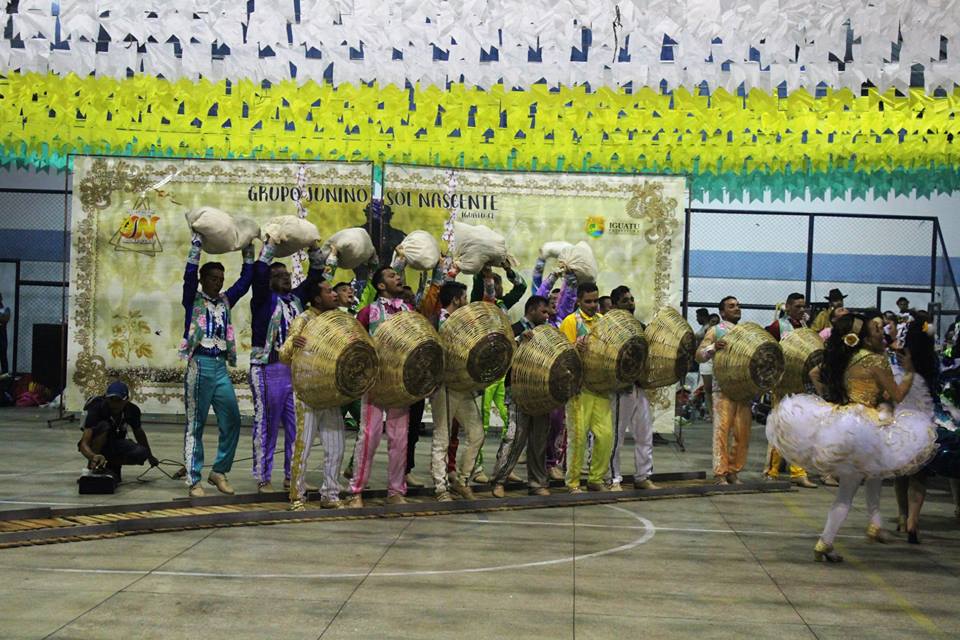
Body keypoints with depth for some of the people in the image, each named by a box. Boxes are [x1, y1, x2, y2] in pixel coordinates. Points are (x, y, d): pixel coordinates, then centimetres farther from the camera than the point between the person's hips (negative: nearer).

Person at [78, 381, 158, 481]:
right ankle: (92, 466, -25)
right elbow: (84, 444, -39)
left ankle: (110, 465, -6)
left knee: (141, 453, -27)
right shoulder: (97, 409, -30)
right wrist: (93, 456, -61)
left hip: (116, 445, 4)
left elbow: (138, 432, 5)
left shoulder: (132, 410, -17)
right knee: (103, 426, -36)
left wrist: (150, 456, 16)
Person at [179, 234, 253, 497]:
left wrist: (248, 250, 12)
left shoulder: (226, 300, 16)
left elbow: (246, 280, 15)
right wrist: (197, 240, -10)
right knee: (195, 425, -1)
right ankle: (194, 480, 2)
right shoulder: (194, 300, 3)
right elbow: (190, 273, -9)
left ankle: (219, 471, 15)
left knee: (232, 422, 1)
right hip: (200, 365, -5)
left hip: (221, 367, 5)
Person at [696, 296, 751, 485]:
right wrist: (714, 347, -22)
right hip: (723, 389, -5)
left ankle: (734, 471, 14)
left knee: (743, 432, 3)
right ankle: (720, 474, -2)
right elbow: (699, 356, -3)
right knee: (722, 430, -7)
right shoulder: (715, 331, 4)